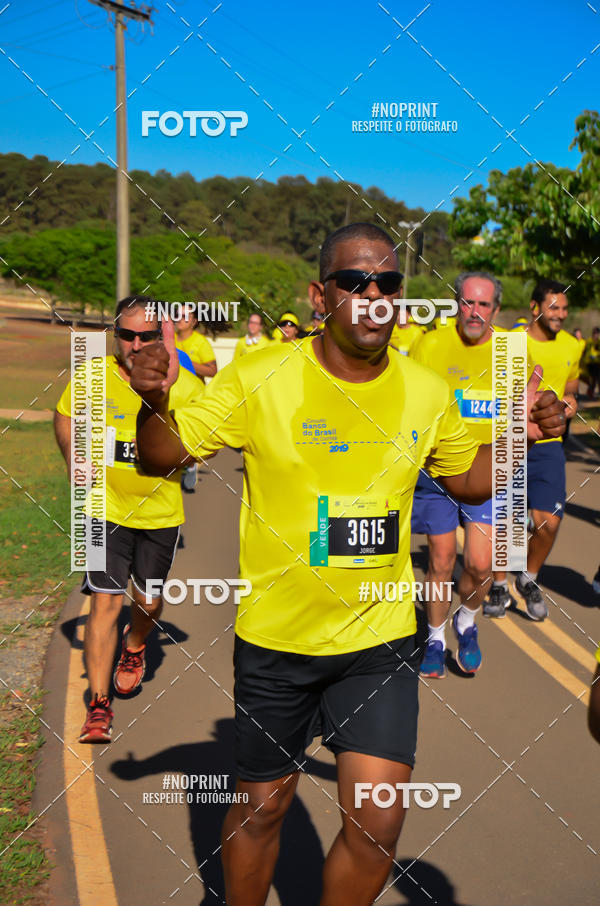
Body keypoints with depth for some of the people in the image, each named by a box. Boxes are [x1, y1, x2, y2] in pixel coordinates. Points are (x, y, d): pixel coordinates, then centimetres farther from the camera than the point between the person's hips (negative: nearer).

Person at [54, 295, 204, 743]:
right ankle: (99, 706, 4)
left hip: (161, 511, 1)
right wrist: (75, 461, -2)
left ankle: (134, 648, 50)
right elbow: (65, 414, 12)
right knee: (105, 602, -7)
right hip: (106, 509, -1)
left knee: (149, 602, 14)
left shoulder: (185, 387, -11)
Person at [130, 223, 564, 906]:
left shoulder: (427, 393, -3)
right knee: (262, 805, 15)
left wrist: (519, 435, -5)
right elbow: (159, 456, -7)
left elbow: (468, 481, 13)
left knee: (377, 825, -3)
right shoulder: (260, 379, -12)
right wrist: (155, 401, -29)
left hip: (381, 641, 2)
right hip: (274, 640, -1)